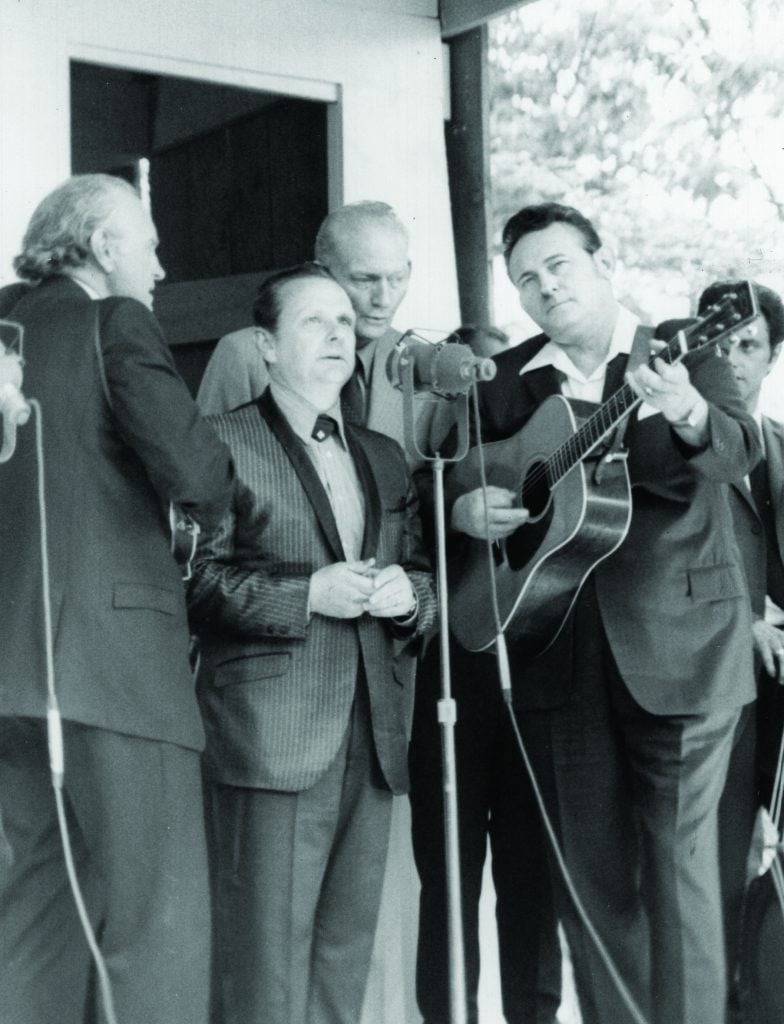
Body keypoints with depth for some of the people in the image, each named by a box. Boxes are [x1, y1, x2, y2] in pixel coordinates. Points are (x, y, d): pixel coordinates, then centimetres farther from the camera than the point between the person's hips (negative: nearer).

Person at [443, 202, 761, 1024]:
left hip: (677, 645, -3)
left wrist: (689, 415, -38)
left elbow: (738, 451, -15)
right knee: (589, 873, 9)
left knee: (678, 858, -2)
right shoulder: (506, 382, 10)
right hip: (560, 655, 3)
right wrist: (464, 508, -10)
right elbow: (445, 474, 14)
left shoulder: (685, 355, 2)